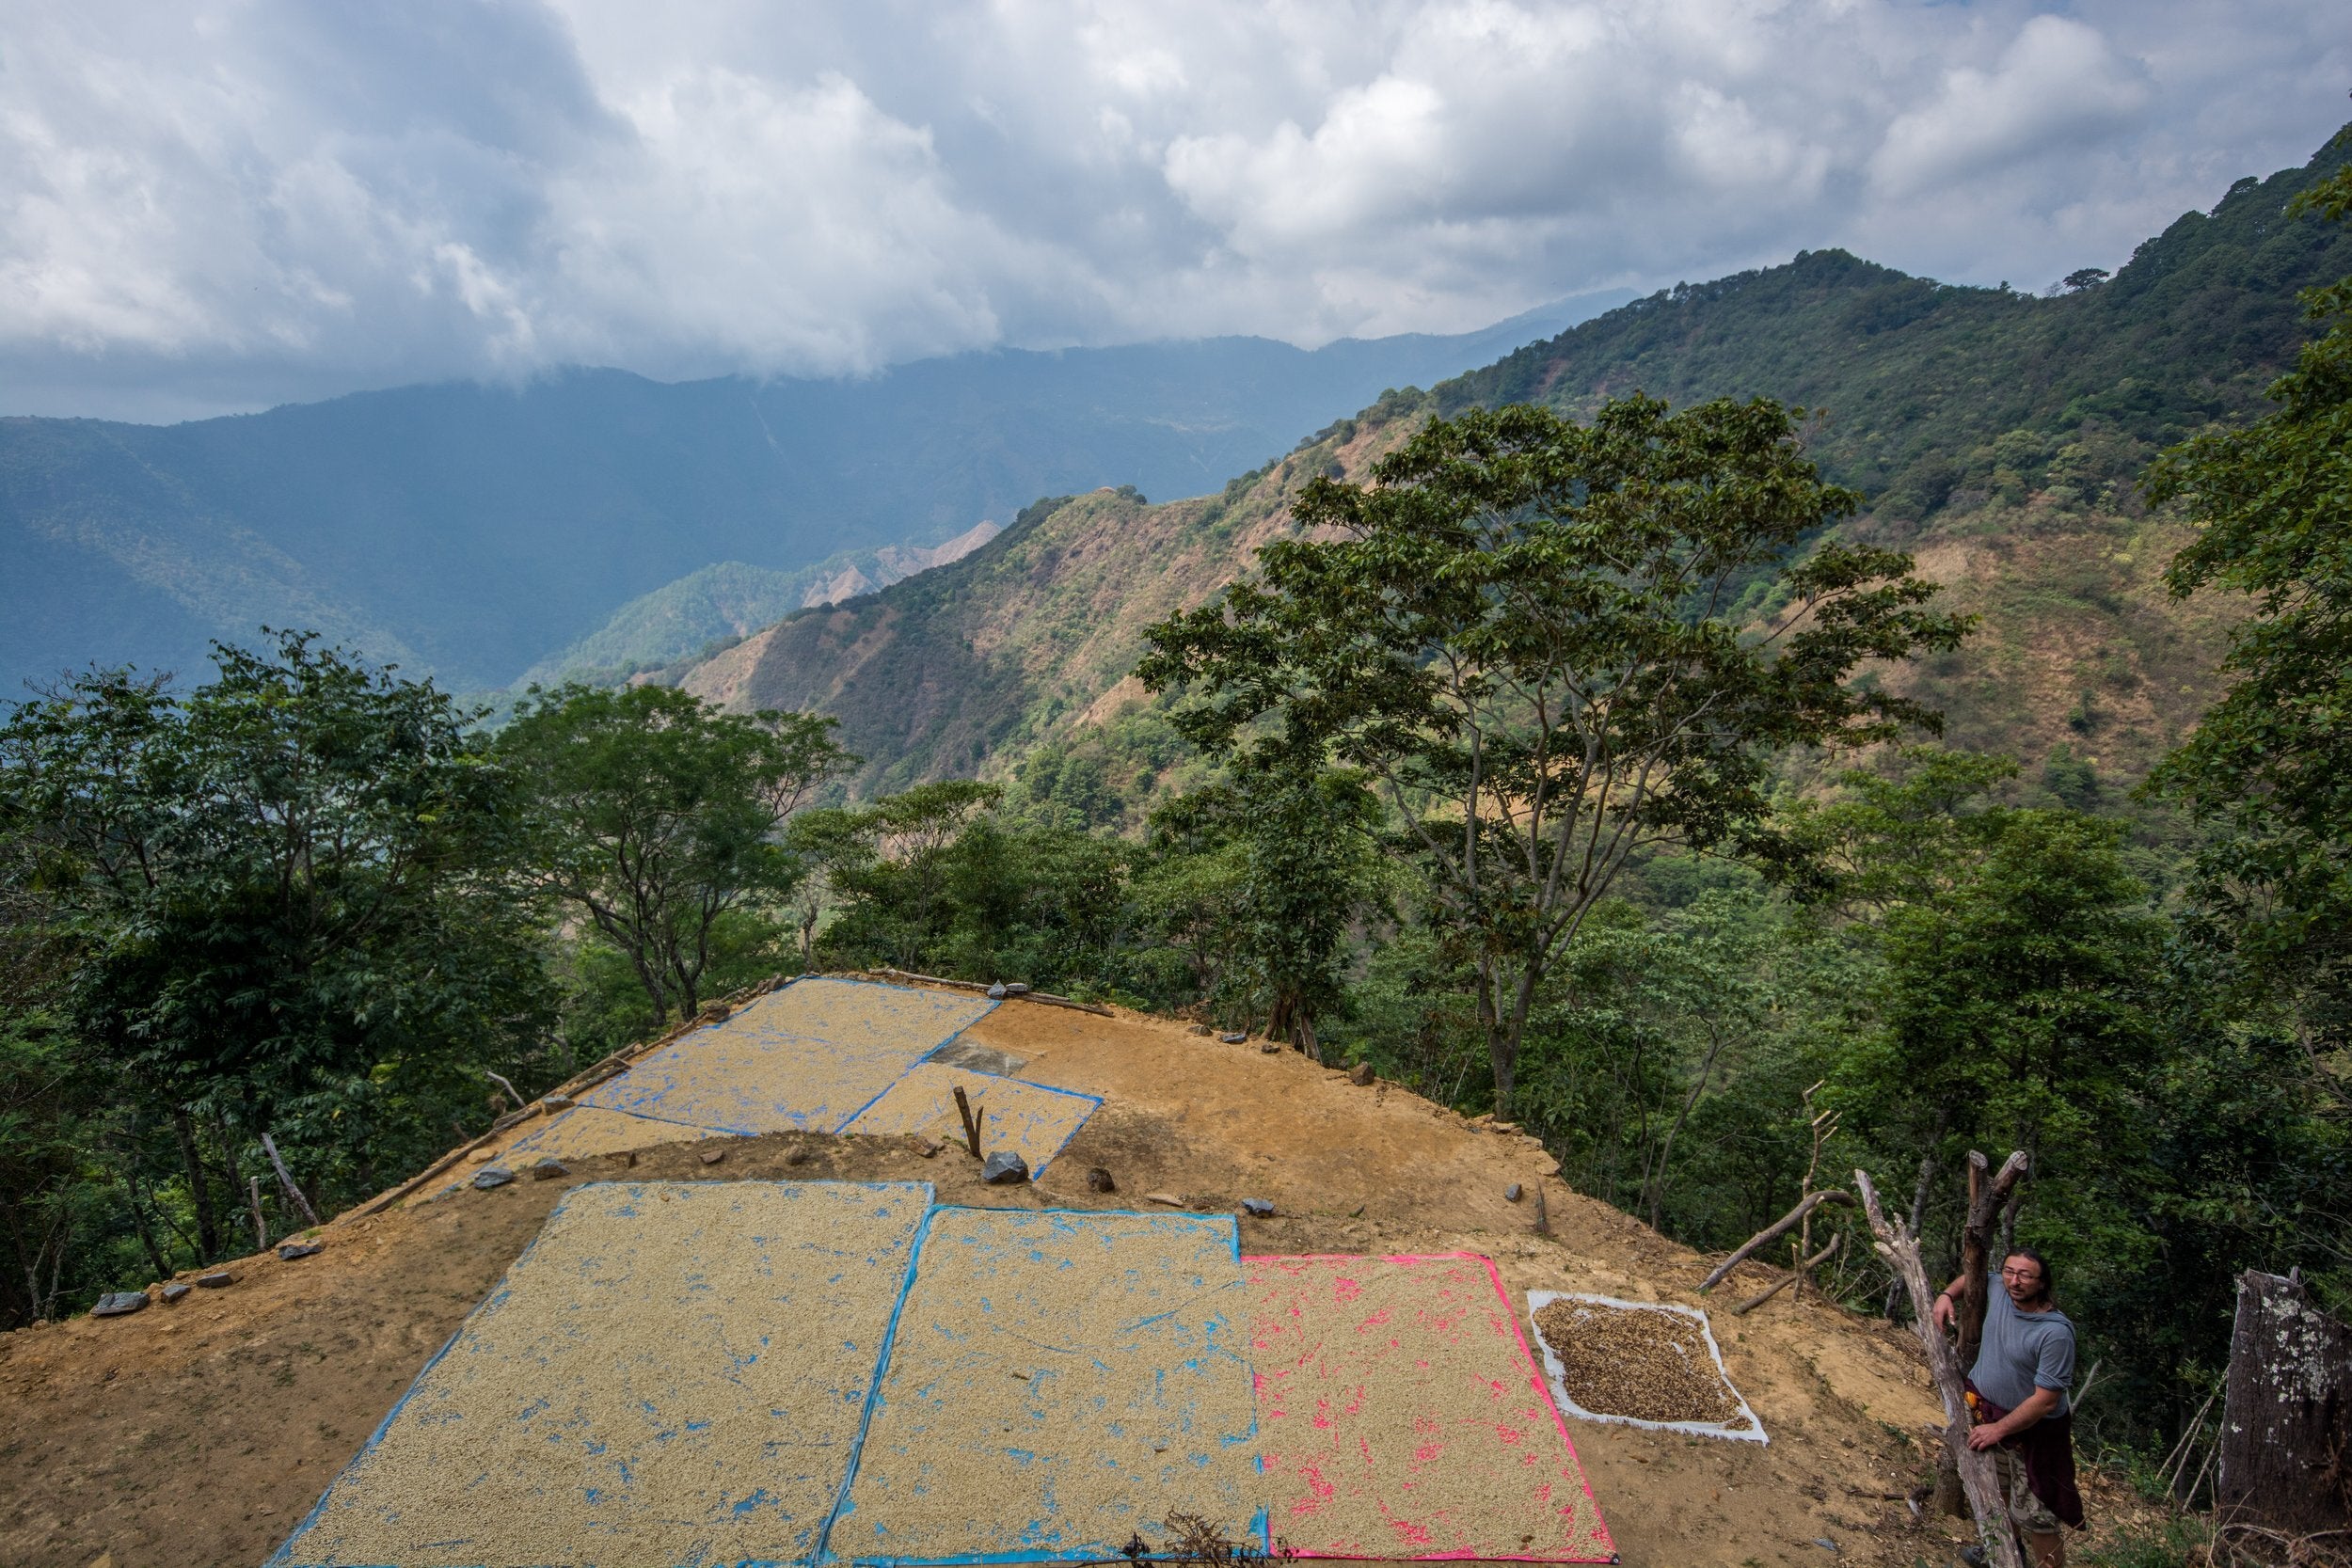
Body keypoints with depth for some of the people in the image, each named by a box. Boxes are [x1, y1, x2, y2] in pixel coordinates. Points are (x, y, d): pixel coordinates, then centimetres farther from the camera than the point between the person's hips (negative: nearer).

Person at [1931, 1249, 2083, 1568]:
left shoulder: (2056, 1333, -29)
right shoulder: (1999, 1289, -11)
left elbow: (2045, 1400, -25)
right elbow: (1973, 1276, 16)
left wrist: (1997, 1429, -19)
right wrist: (1947, 1294, -2)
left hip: (2031, 1429, -7)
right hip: (1983, 1409, 7)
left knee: (2033, 1516, -2)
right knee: (1996, 1493, 25)